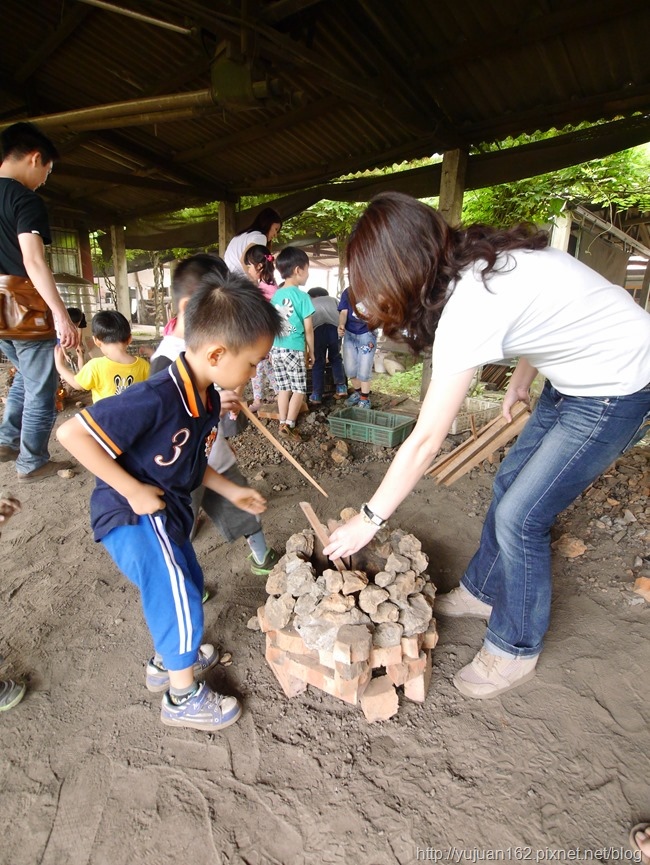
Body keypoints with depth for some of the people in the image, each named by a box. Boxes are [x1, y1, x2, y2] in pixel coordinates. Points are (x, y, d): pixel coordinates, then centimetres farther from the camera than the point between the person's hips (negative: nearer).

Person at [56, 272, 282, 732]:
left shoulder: (207, 399, -3)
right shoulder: (154, 399, -31)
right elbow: (72, 433, -28)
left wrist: (230, 490, 8)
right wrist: (133, 490, -25)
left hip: (166, 511, 9)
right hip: (133, 517, -9)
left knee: (187, 587, 23)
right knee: (179, 600, -2)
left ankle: (168, 661, 49)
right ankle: (184, 698, 24)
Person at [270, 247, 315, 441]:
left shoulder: (275, 296, 7)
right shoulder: (302, 297, -10)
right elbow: (308, 329, -8)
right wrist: (311, 351, 4)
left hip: (276, 349, 6)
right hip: (294, 350, -6)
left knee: (284, 388, 14)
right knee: (299, 390, 5)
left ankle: (283, 424, 18)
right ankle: (289, 425, -2)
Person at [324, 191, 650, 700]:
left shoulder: (470, 307, -30)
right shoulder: (480, 258, -5)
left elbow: (425, 442, -27)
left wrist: (370, 519, -17)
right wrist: (519, 384, 11)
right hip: (576, 380, 9)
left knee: (520, 518, -6)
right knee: (510, 481, 14)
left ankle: (515, 653, 17)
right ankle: (483, 591, 35)